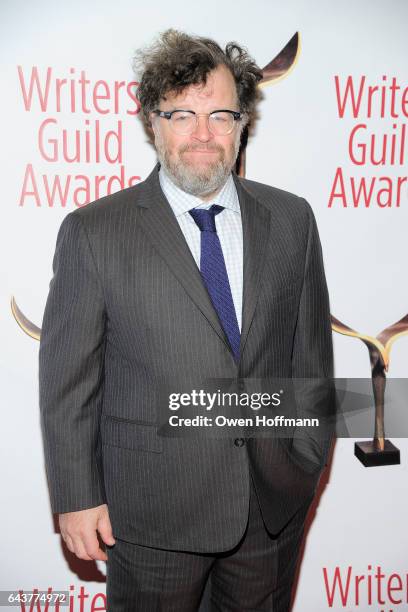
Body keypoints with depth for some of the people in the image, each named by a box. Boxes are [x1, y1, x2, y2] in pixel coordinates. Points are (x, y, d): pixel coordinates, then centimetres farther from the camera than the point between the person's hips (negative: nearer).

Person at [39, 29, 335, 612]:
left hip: (276, 501, 3)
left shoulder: (291, 219, -1)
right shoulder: (92, 233, -10)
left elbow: (311, 348, 4)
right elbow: (67, 380, -7)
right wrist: (77, 498, -5)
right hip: (154, 513, -2)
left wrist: (308, 457, 6)